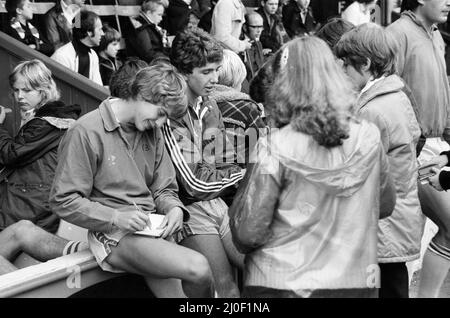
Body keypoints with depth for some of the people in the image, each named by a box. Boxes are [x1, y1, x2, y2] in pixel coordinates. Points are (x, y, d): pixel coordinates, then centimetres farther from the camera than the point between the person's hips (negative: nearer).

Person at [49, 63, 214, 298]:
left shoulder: (151, 131, 11)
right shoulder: (87, 131, -9)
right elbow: (63, 201, -9)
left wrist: (174, 208, -6)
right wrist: (116, 218, -19)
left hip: (151, 228, 6)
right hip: (114, 235, -6)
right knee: (198, 268, -25)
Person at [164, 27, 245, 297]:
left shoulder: (210, 107, 10)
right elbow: (194, 184, -15)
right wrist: (243, 174, -2)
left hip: (218, 202, 7)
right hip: (188, 208, -7)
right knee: (225, 286, -13)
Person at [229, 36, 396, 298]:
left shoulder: (275, 148, -18)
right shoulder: (369, 138, -7)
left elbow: (247, 233, -16)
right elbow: (386, 206, 9)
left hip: (282, 284, -3)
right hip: (356, 282, 4)